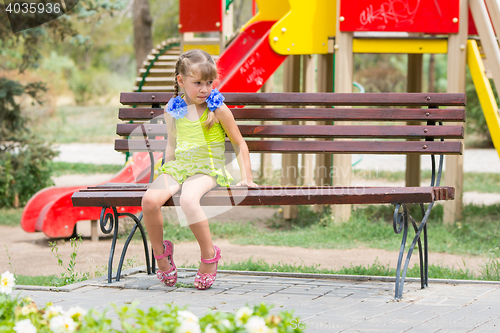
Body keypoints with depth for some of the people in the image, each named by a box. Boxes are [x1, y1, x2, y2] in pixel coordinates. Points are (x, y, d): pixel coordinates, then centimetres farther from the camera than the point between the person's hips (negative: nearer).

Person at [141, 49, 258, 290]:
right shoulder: (173, 110, 7)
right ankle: (160, 253, -2)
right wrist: (167, 173, 18)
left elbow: (239, 143, 4)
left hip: (208, 170, -4)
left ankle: (209, 255, -17)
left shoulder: (217, 109, -4)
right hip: (178, 167, 4)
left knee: (188, 200, -38)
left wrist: (246, 177, 1)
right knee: (149, 200, -26)